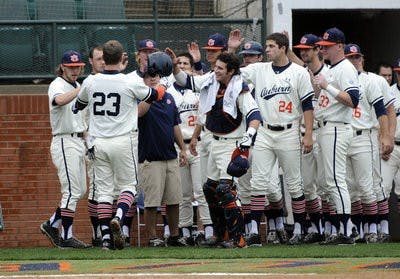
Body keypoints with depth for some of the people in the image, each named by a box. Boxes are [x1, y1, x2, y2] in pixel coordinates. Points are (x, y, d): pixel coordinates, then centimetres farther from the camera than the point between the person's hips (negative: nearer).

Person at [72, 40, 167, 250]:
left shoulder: (90, 83, -2)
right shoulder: (131, 83, -10)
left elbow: (78, 106, 17)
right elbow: (154, 96, 7)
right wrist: (161, 86, 30)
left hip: (98, 143, 3)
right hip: (123, 142, -3)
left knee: (104, 189, 7)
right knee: (127, 185, 9)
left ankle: (106, 236, 1)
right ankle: (118, 218, -18)